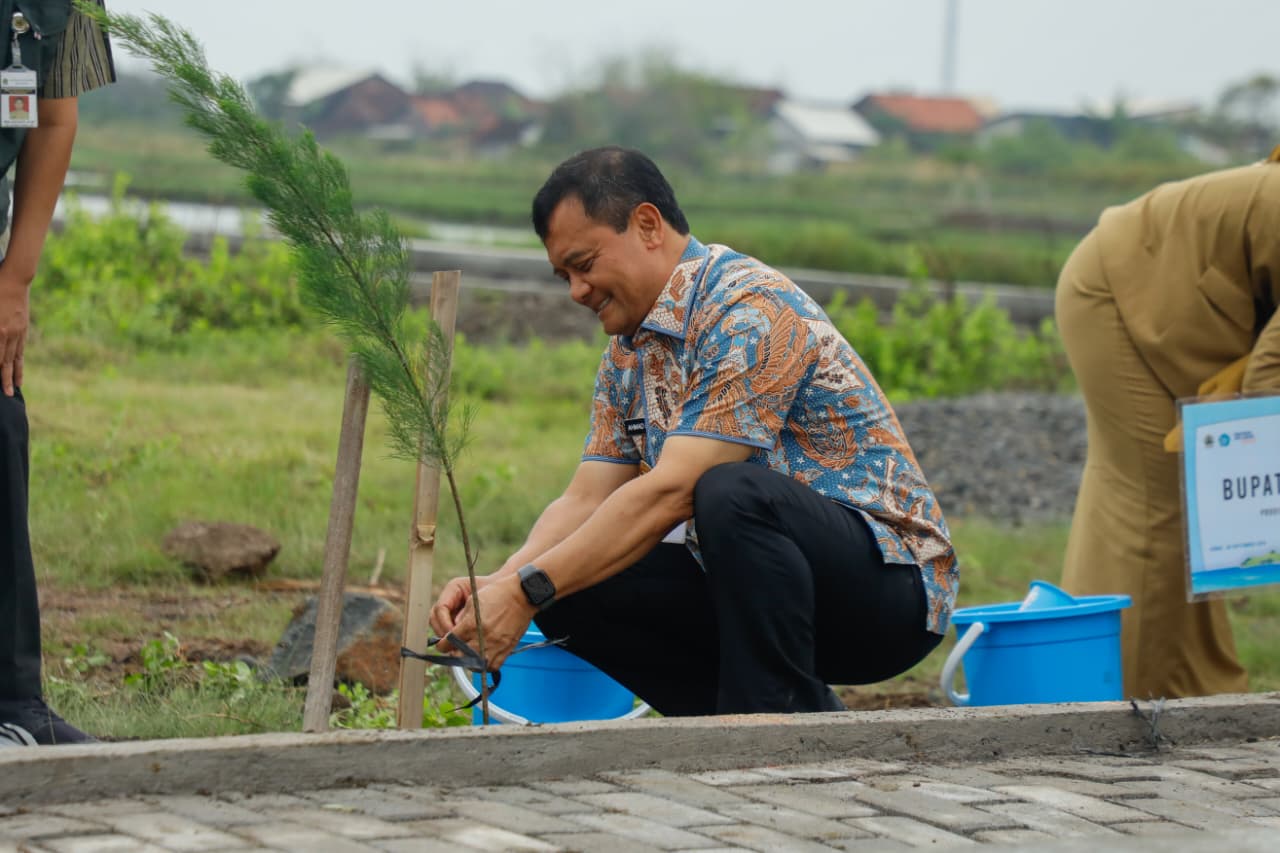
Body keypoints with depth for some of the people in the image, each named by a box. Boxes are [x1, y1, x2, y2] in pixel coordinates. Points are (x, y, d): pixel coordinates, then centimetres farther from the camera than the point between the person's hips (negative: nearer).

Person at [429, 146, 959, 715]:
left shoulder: (752, 310, -19)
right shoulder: (627, 353, 11)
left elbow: (669, 493, -27)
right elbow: (584, 501, 5)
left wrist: (526, 590, -27)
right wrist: (500, 582, -15)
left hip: (891, 577, -9)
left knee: (731, 494, -36)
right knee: (570, 595, -7)